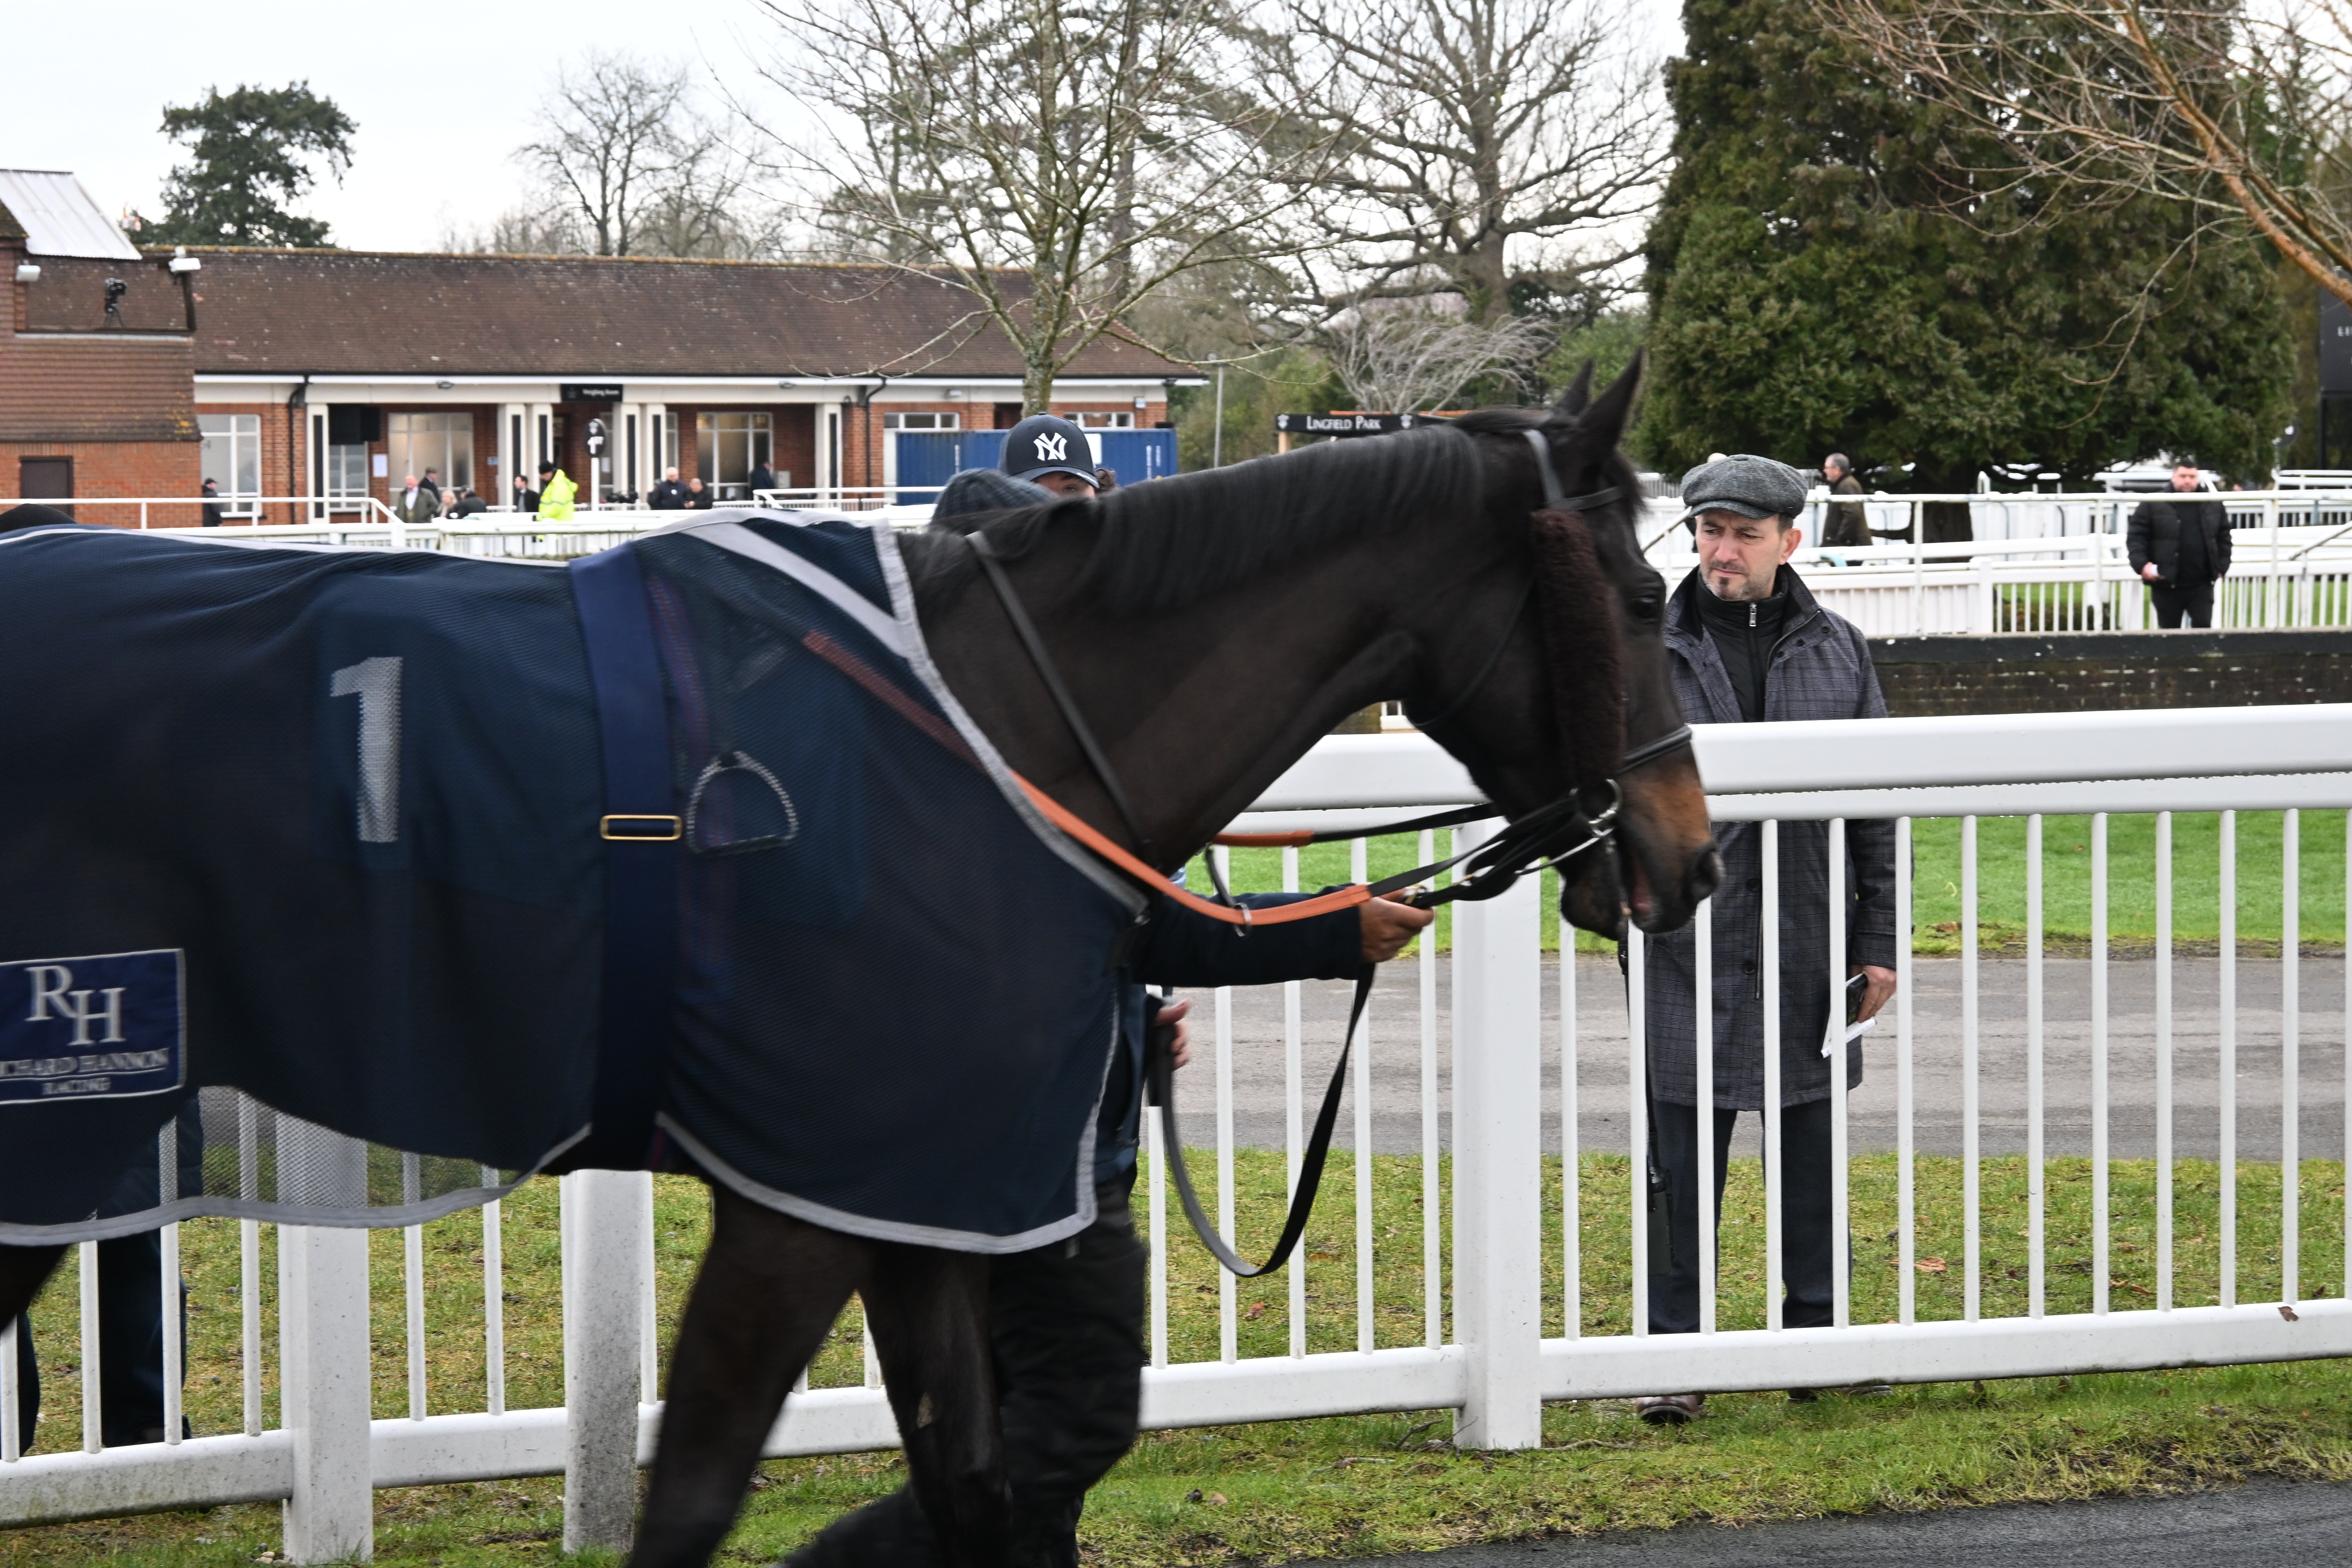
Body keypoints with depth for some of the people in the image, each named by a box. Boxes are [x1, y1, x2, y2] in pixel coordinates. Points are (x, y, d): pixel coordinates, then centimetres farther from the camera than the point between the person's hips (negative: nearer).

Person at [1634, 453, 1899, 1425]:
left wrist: (1878, 941, 5)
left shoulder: (1836, 651, 7)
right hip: (1688, 946, -2)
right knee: (1682, 1156, 0)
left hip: (1809, 945, 2)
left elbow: (1878, 805, 9)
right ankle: (1672, 1354, 8)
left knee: (1811, 1150, 10)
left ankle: (1818, 1341, 21)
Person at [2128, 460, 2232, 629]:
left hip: (2201, 583, 2)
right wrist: (2142, 564, -17)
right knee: (2169, 632, 6)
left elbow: (2224, 538, 16)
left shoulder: (2213, 505, 9)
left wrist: (2222, 566, 6)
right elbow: (2136, 537, -4)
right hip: (2167, 584, -2)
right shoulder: (2153, 505, -2)